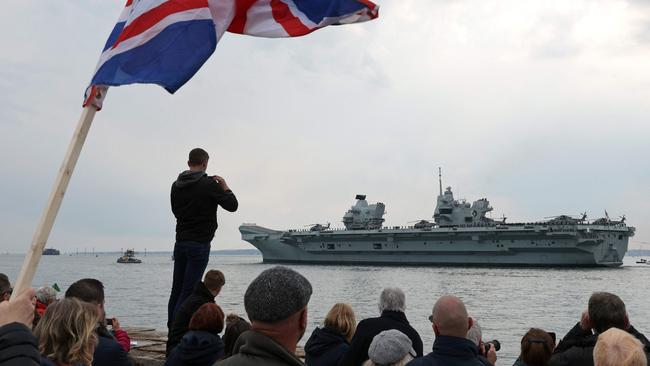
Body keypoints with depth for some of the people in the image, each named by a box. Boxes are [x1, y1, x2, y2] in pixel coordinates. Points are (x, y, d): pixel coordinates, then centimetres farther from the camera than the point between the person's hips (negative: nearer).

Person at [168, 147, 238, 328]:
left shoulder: (176, 186, 8)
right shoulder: (209, 184, -11)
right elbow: (232, 205, -9)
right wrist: (225, 187, 7)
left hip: (180, 243, 6)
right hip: (199, 245, -6)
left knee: (176, 290, 13)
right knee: (188, 292, -6)